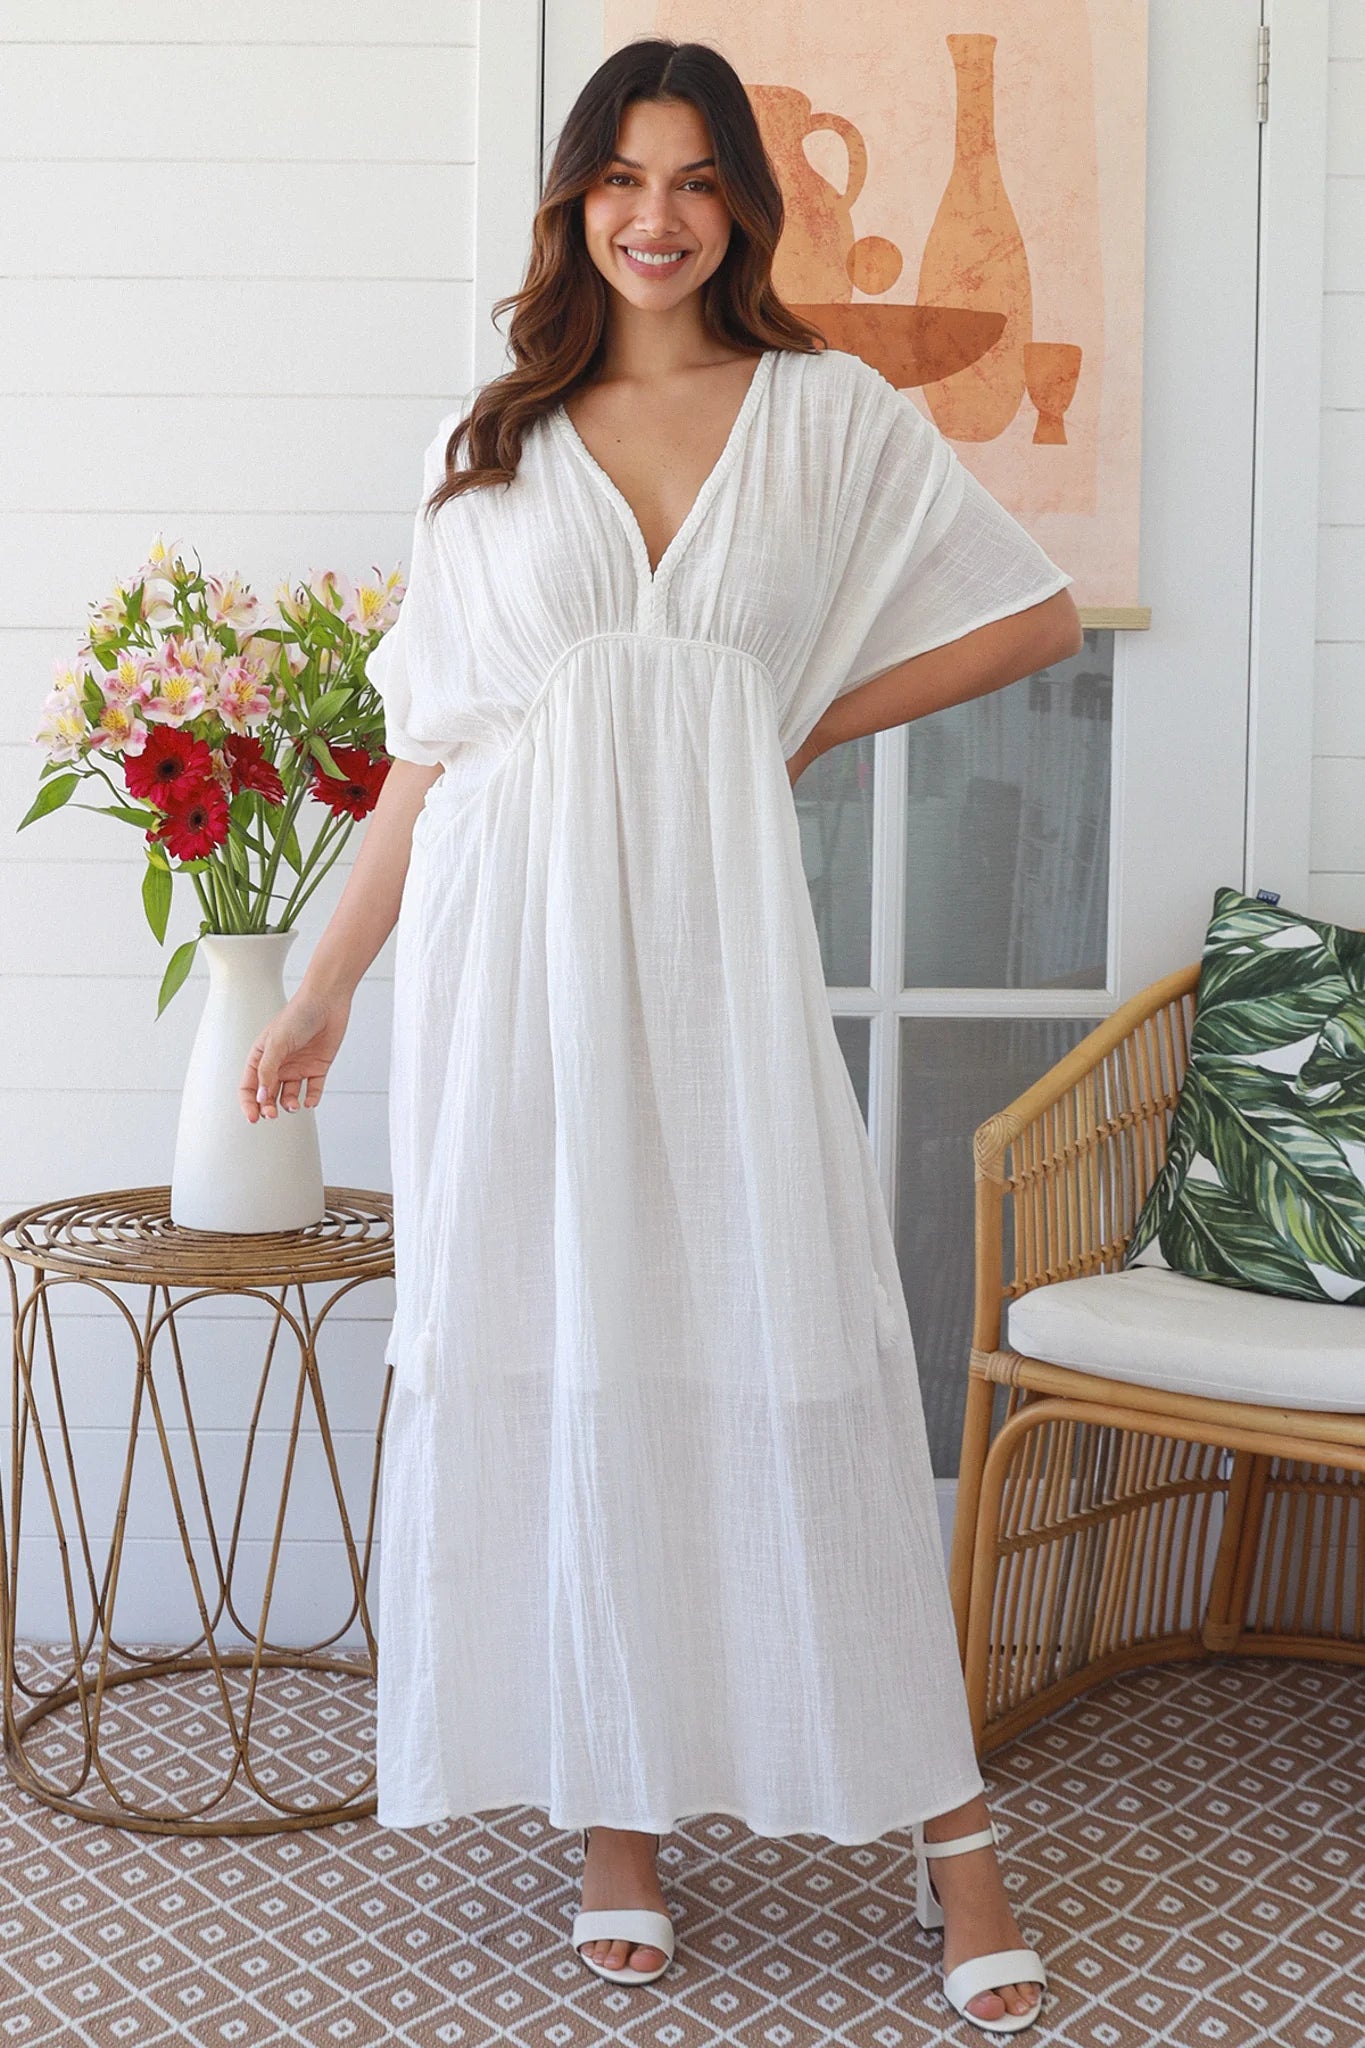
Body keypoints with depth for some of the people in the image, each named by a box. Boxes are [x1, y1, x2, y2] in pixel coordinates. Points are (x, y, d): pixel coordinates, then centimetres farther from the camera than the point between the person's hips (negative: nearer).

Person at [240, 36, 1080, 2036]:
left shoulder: (829, 413, 10)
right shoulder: (488, 446, 13)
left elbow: (1039, 613, 12)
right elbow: (430, 749, 13)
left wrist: (815, 720, 6)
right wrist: (324, 985, 11)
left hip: (714, 932, -1)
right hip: (514, 936, 2)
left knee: (797, 1360, -2)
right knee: (554, 1363, 3)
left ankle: (948, 1819, 10)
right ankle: (615, 1808, 17)